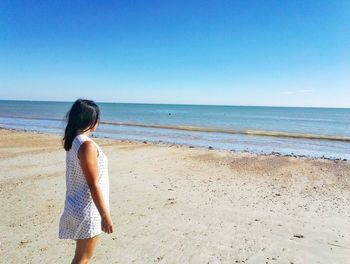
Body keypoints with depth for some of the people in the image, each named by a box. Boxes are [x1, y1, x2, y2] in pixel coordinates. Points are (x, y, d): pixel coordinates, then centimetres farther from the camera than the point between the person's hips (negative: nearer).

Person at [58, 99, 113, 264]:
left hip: (78, 206, 9)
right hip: (88, 210, -9)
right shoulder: (87, 145, -23)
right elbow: (93, 185, -24)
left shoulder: (73, 141, 4)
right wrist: (105, 215, -18)